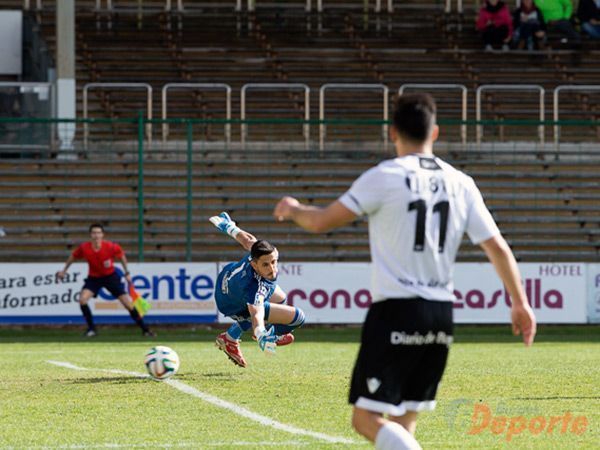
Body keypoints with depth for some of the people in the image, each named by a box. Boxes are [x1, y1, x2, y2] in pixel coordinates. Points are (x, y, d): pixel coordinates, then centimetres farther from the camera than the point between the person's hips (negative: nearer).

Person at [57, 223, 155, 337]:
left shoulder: (110, 247, -25)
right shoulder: (84, 248, -21)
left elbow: (121, 255, -3)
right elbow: (73, 256, 1)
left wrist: (127, 273, 1)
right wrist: (64, 271, 8)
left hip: (111, 276, -1)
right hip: (93, 278, 1)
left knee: (127, 302, -5)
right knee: (82, 299, -22)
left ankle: (145, 329, 8)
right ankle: (91, 329, -6)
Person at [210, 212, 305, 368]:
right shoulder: (254, 286, -51)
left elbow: (248, 240, -14)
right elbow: (256, 314, -65)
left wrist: (228, 226, 6)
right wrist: (262, 336, -85)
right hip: (234, 306, -7)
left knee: (280, 299, 35)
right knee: (297, 316, -7)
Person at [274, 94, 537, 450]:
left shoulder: (383, 177, -7)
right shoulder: (461, 184, 7)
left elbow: (321, 222, -4)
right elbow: (498, 248, 8)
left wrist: (293, 209, 18)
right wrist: (521, 303, 18)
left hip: (395, 313, -6)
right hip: (441, 316, 6)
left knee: (367, 418, -6)